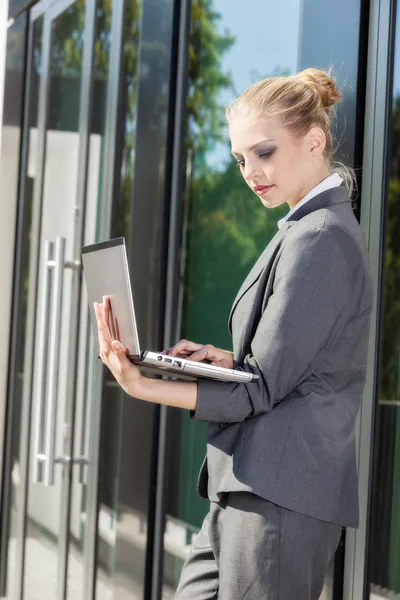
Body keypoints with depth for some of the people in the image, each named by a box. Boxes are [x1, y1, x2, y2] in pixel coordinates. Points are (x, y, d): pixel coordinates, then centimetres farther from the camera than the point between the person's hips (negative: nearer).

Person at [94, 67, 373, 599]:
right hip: (251, 490, 10)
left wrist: (144, 389, -19)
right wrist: (229, 360, 6)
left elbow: (263, 389, -15)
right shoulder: (325, 228, 18)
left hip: (280, 498, -10)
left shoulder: (319, 240, -13)